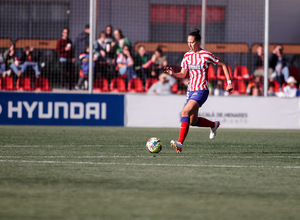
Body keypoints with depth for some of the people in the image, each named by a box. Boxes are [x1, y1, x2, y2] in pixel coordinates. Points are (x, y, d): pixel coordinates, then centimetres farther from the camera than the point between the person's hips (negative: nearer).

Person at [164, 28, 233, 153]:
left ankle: (180, 143, -30)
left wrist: (229, 82, -4)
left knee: (185, 112, -26)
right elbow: (183, 74, 11)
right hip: (190, 90, 7)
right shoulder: (187, 56, 8)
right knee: (193, 121, 12)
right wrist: (172, 73, -9)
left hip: (201, 91, -7)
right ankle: (214, 125, 41)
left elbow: (223, 65, 1)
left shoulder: (206, 55, -9)